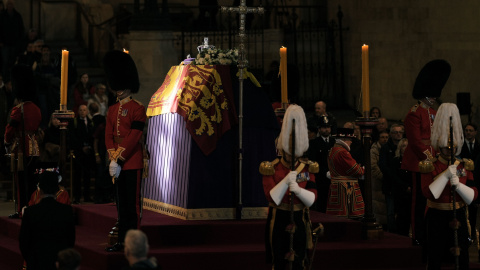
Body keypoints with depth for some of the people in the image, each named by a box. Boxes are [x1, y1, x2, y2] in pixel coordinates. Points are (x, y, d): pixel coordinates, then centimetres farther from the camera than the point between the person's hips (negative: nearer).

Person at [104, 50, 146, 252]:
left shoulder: (137, 109, -8)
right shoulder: (113, 110, 14)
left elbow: (133, 137, -14)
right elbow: (108, 136, 9)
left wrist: (119, 160, -16)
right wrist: (112, 159, -5)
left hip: (132, 162, -7)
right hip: (117, 163, 7)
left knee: (132, 203, -4)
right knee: (122, 203, 10)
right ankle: (122, 241, 14)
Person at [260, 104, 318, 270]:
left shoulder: (307, 169, 3)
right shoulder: (271, 169, -4)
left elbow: (312, 199, -6)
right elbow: (272, 198, -14)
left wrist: (298, 190, -25)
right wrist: (286, 181, -26)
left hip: (299, 220, 2)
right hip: (278, 220, -2)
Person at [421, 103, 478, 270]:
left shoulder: (464, 166, 5)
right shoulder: (430, 167, -5)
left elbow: (473, 195, 0)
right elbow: (428, 193, -18)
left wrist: (458, 185, -19)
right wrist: (446, 175, -25)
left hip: (459, 217, 3)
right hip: (437, 217, -3)